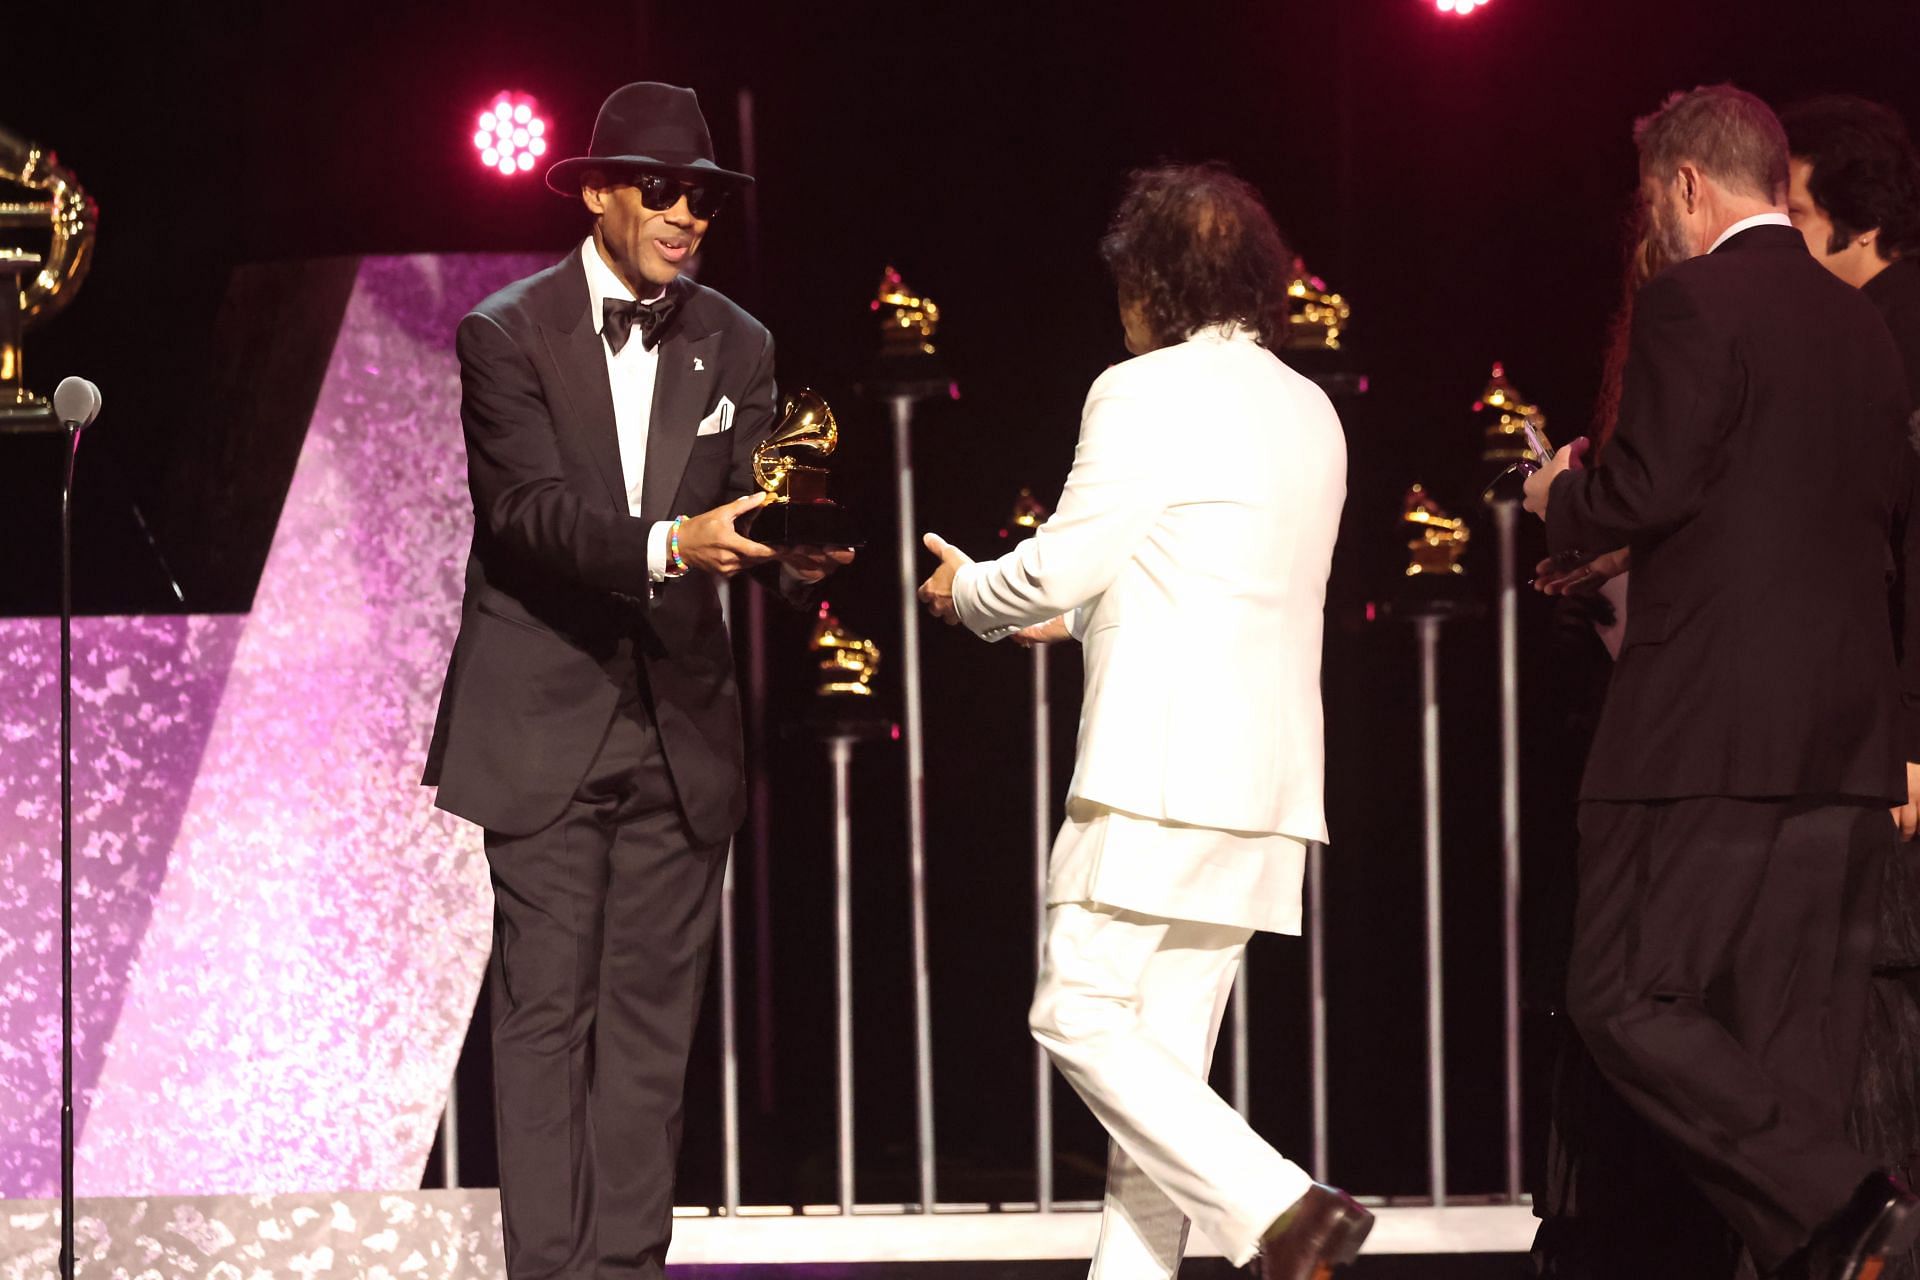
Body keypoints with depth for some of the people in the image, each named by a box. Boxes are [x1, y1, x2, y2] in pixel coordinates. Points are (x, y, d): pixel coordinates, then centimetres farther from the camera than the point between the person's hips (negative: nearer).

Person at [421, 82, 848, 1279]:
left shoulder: (735, 347, 8)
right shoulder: (508, 334, -5)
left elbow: (749, 502, 0)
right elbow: (529, 511, -18)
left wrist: (795, 551, -25)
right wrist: (671, 543, -34)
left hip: (680, 726, 4)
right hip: (547, 724, -4)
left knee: (653, 1020, 3)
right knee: (547, 1013, -5)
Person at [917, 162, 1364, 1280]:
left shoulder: (1146, 395, -8)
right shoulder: (1310, 413, 17)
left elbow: (1055, 569, -8)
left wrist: (970, 592, 14)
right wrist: (1082, 614, 36)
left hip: (1160, 765, -8)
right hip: (1266, 781, 8)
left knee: (1080, 1016, -6)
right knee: (1166, 1054, 8)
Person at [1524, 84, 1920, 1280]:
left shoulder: (1694, 304, -9)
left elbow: (1648, 492, -16)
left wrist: (1561, 498, 5)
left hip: (1712, 720, -8)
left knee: (1627, 999, -4)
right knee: (1795, 1025, 9)